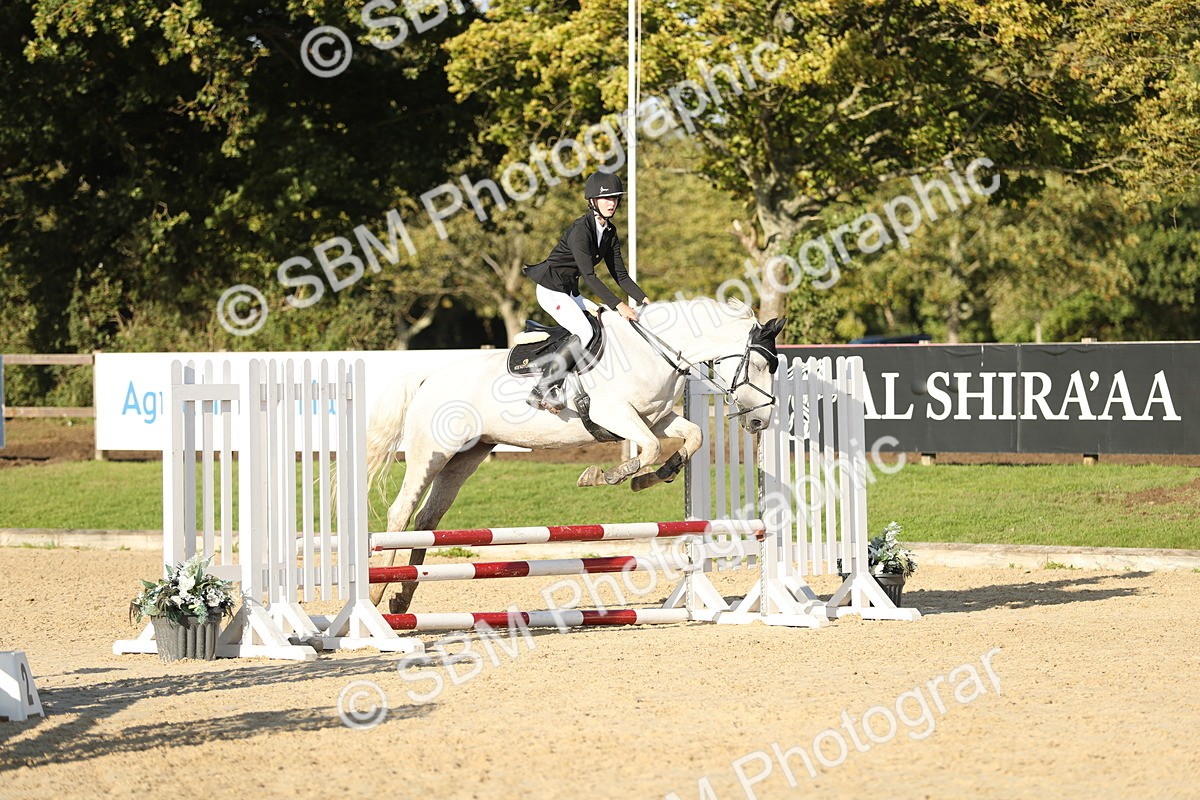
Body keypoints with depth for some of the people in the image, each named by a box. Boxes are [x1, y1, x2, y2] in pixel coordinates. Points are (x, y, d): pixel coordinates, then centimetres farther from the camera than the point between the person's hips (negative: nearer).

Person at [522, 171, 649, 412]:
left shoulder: (609, 232, 5)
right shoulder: (580, 230, -22)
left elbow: (620, 274, 6)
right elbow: (588, 275, -29)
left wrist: (643, 299, -8)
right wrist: (618, 305, -34)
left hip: (569, 291, 9)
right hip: (551, 288, -9)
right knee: (584, 333, -23)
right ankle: (543, 389, -25)